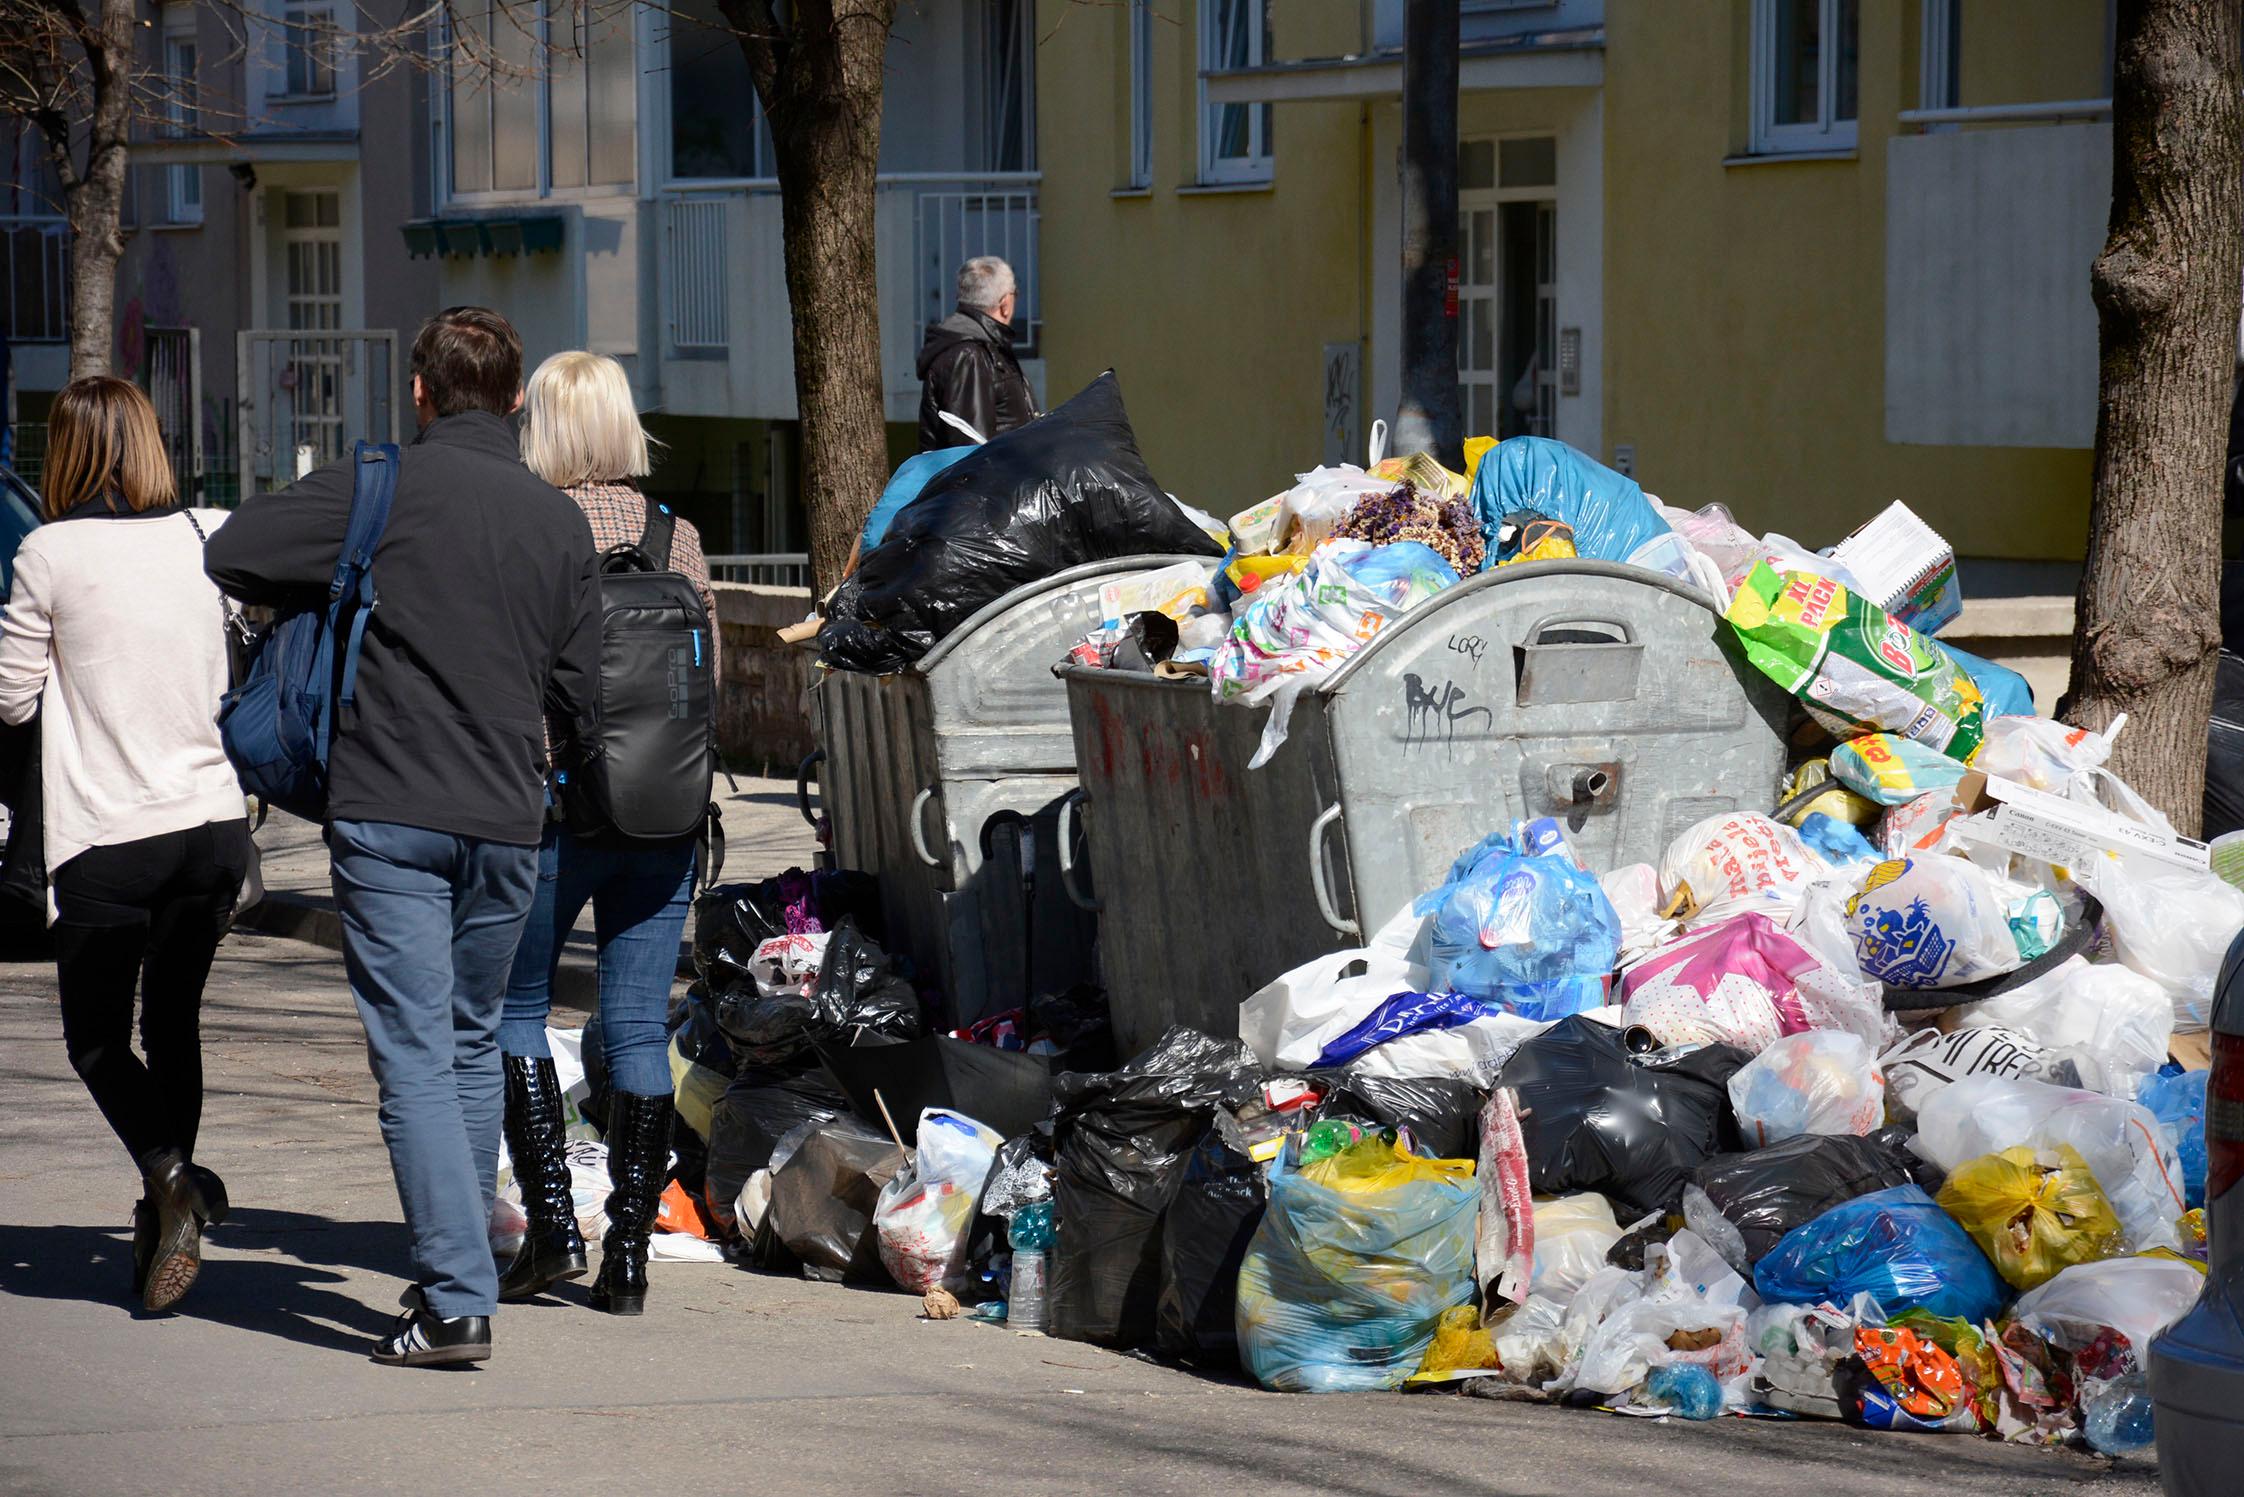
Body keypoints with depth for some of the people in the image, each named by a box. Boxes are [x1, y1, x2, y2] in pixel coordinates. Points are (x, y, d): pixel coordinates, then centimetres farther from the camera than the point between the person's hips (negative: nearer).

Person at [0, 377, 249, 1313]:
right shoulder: (213, 538, 2)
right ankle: (163, 1226, 19)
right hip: (214, 821, 4)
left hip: (108, 836, -4)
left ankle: (171, 1177, -15)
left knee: (95, 1035, 10)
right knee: (173, 1020, 18)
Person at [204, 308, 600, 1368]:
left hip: (388, 813, -4)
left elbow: (231, 554, -6)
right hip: (508, 820, 4)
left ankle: (457, 1300, -12)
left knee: (414, 1055, -5)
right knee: (475, 1043, 19)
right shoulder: (561, 522, 7)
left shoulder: (382, 489, -5)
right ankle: (457, 1265, 25)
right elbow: (580, 694, 10)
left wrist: (328, 597, 12)